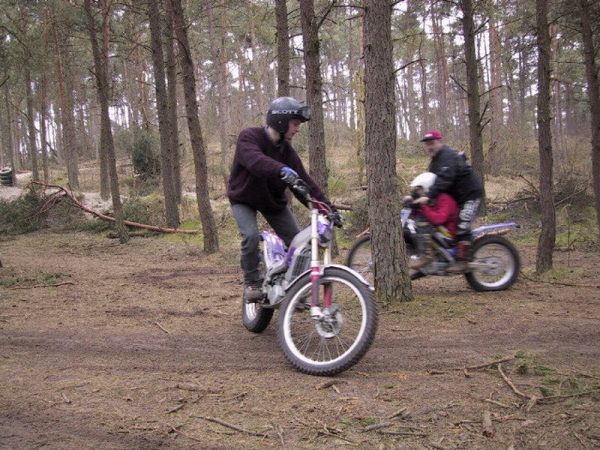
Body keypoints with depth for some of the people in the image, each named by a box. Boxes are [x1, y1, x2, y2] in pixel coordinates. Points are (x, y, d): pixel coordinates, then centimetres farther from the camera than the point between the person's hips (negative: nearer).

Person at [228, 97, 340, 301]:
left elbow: (305, 181, -11)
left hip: (273, 200, 5)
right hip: (244, 199, -4)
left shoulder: (286, 150, -10)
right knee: (251, 236, -29)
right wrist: (281, 170, -65)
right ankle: (252, 282, -6)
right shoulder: (249, 137, -24)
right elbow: (255, 159, -46)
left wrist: (327, 207, -19)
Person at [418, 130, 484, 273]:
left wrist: (429, 196, -43)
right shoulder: (435, 160, 15)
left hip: (470, 194, -11)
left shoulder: (448, 156, -20)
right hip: (456, 197, 11)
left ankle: (463, 261, -19)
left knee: (462, 227, -19)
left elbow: (444, 179, -34)